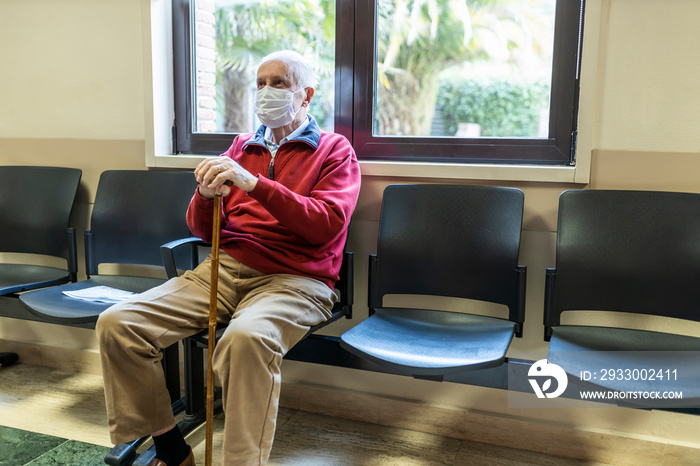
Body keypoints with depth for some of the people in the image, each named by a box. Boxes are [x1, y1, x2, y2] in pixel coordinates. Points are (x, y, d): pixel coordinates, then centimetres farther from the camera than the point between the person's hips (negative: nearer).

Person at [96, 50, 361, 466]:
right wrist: (206, 196, -5)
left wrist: (255, 184, -17)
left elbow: (327, 225, -10)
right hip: (224, 269, 5)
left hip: (293, 278, -5)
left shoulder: (334, 150, 8)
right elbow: (203, 230, 19)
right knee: (116, 323, -12)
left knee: (246, 336, -39)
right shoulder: (242, 147, 21)